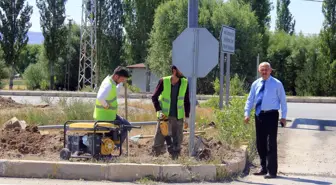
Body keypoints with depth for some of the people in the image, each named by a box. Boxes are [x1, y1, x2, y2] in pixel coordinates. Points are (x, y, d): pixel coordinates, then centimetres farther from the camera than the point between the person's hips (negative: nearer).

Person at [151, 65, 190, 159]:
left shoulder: (185, 83, -1)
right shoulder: (163, 81, -9)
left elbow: (186, 101, 7)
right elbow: (154, 97, -1)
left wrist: (187, 117, 4)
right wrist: (159, 111, -12)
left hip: (178, 117, 2)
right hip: (164, 116, -2)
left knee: (177, 141, 4)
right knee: (158, 140, 0)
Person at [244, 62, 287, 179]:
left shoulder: (277, 84, -1)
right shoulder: (255, 84, 11)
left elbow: (283, 100, -1)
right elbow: (250, 99, 13)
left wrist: (283, 116, -6)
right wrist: (247, 113, 3)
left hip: (271, 115, -5)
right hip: (259, 115, 5)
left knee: (271, 143, -6)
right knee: (260, 143, 10)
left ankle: (272, 171, -3)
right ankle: (264, 168, 22)